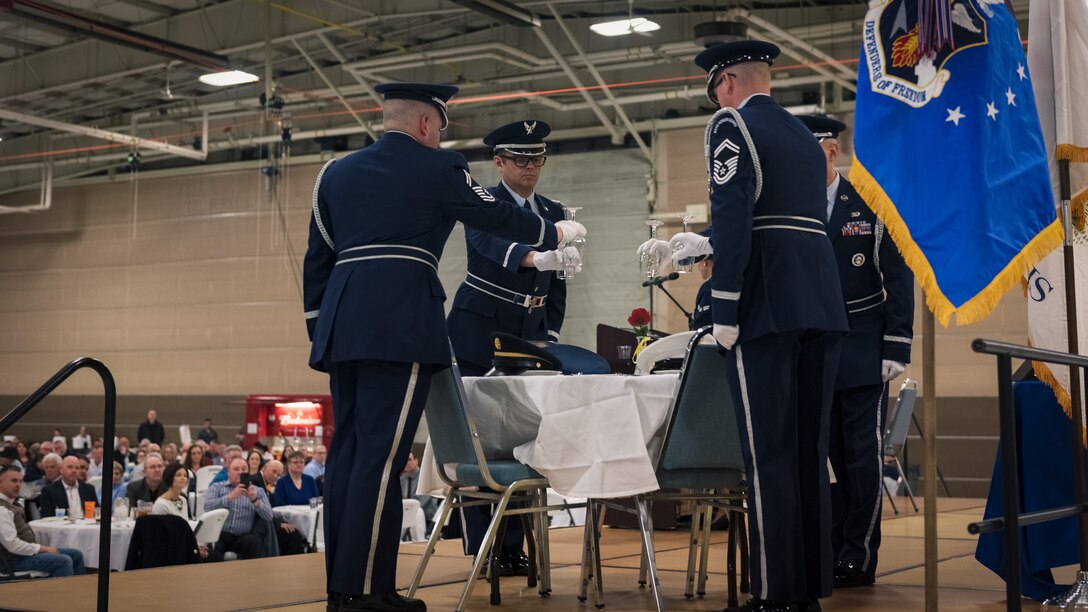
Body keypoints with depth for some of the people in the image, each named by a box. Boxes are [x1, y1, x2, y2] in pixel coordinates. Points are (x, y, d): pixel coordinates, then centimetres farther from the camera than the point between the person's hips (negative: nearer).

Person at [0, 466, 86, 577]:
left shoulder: (10, 504, 14)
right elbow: (13, 545, -24)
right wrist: (42, 548, -16)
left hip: (27, 550, 11)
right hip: (18, 559, -11)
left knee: (76, 555, 8)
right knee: (64, 561, -27)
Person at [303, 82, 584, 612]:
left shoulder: (335, 172, 19)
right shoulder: (438, 168, 2)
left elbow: (316, 259, 19)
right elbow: (499, 217, 12)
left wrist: (318, 328, 24)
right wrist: (556, 234, 28)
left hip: (342, 326, 7)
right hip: (400, 326, -6)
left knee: (347, 449, 9)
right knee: (381, 453, -7)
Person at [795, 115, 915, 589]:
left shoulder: (870, 204, 1)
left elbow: (898, 277, 0)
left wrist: (897, 348, -8)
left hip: (862, 351, -2)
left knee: (863, 455, -1)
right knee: (820, 455, 6)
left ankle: (858, 558, 6)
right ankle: (830, 552, 15)